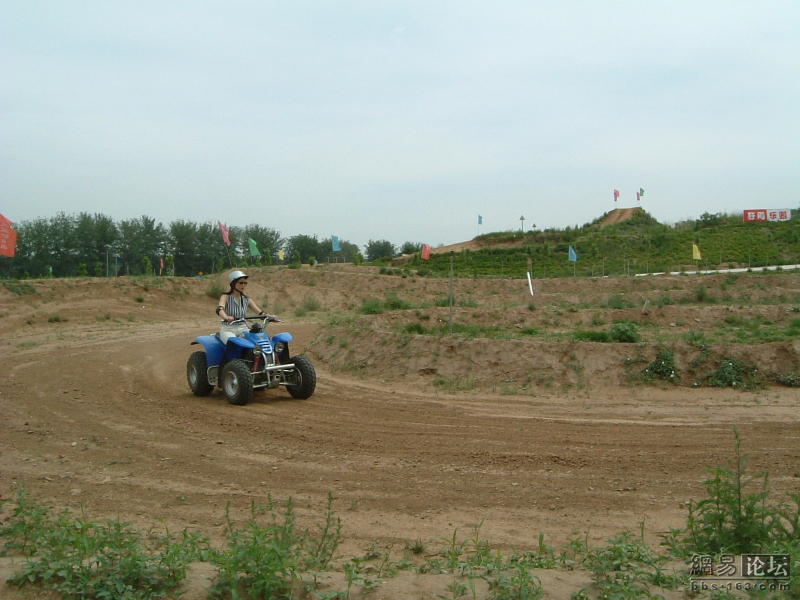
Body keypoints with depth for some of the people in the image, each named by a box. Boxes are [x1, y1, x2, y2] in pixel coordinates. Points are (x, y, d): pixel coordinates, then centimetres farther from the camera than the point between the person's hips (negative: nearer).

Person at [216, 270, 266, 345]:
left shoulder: (246, 299, 10)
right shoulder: (226, 297, -2)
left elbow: (260, 311, 1)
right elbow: (219, 309, -22)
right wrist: (226, 317, -45)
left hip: (243, 329, 4)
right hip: (228, 330, -4)